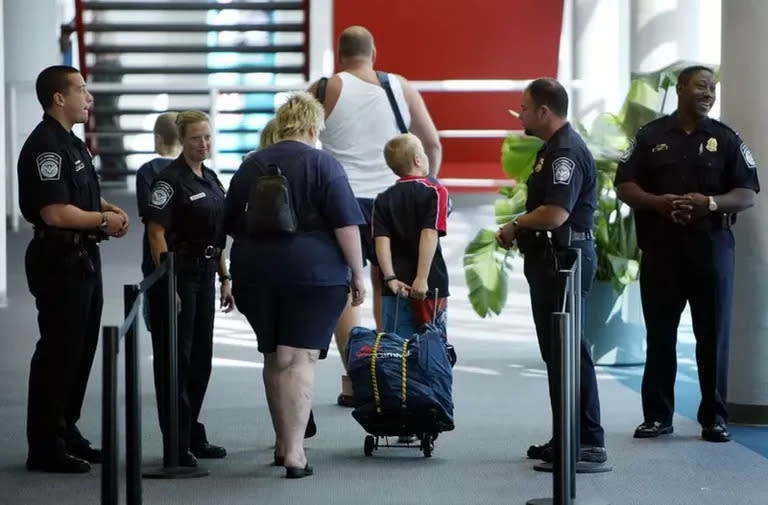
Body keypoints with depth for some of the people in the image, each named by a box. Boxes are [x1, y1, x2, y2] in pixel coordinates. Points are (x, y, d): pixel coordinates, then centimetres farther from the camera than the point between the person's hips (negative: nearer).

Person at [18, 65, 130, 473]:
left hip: (83, 259, 11)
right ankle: (46, 446, 1)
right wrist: (104, 220, -13)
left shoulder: (70, 143, 15)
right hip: (59, 260, -10)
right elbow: (56, 212, -25)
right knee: (57, 352, -5)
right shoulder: (45, 146, -17)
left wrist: (110, 209, 9)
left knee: (80, 350, 16)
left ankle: (67, 433, 26)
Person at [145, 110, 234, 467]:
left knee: (201, 358, 12)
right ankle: (176, 446, -1)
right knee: (175, 358, -4)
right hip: (178, 274, -8)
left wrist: (224, 278, 14)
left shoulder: (211, 180, 13)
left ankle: (194, 437, 21)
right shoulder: (170, 179, -10)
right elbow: (156, 233, -15)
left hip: (205, 275, 8)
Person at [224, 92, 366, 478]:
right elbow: (346, 225, -9)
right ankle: (294, 452, -12)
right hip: (314, 272, -4)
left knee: (274, 359, 16)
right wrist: (357, 273, -2)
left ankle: (283, 443, 26)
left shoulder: (250, 166, 10)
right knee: (300, 359, -5)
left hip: (255, 273, 5)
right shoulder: (322, 164, -4)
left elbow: (231, 224, 17)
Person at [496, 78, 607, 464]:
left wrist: (514, 227, -10)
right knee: (556, 351, 14)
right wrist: (520, 231, 7)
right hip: (550, 259, 11)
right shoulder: (552, 148, 18)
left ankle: (589, 442, -8)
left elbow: (555, 213, -26)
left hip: (565, 258, -11)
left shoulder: (567, 152, -16)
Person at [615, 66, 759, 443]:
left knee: (713, 335, 1)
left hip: (711, 246, 0)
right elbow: (625, 186, 4)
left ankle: (714, 417, 9)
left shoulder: (726, 139, 6)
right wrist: (658, 203, -14)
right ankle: (657, 415, 11)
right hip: (660, 248, 0)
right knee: (659, 334, 4)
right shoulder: (650, 136, 7)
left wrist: (710, 203, -17)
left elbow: (748, 194, 2)